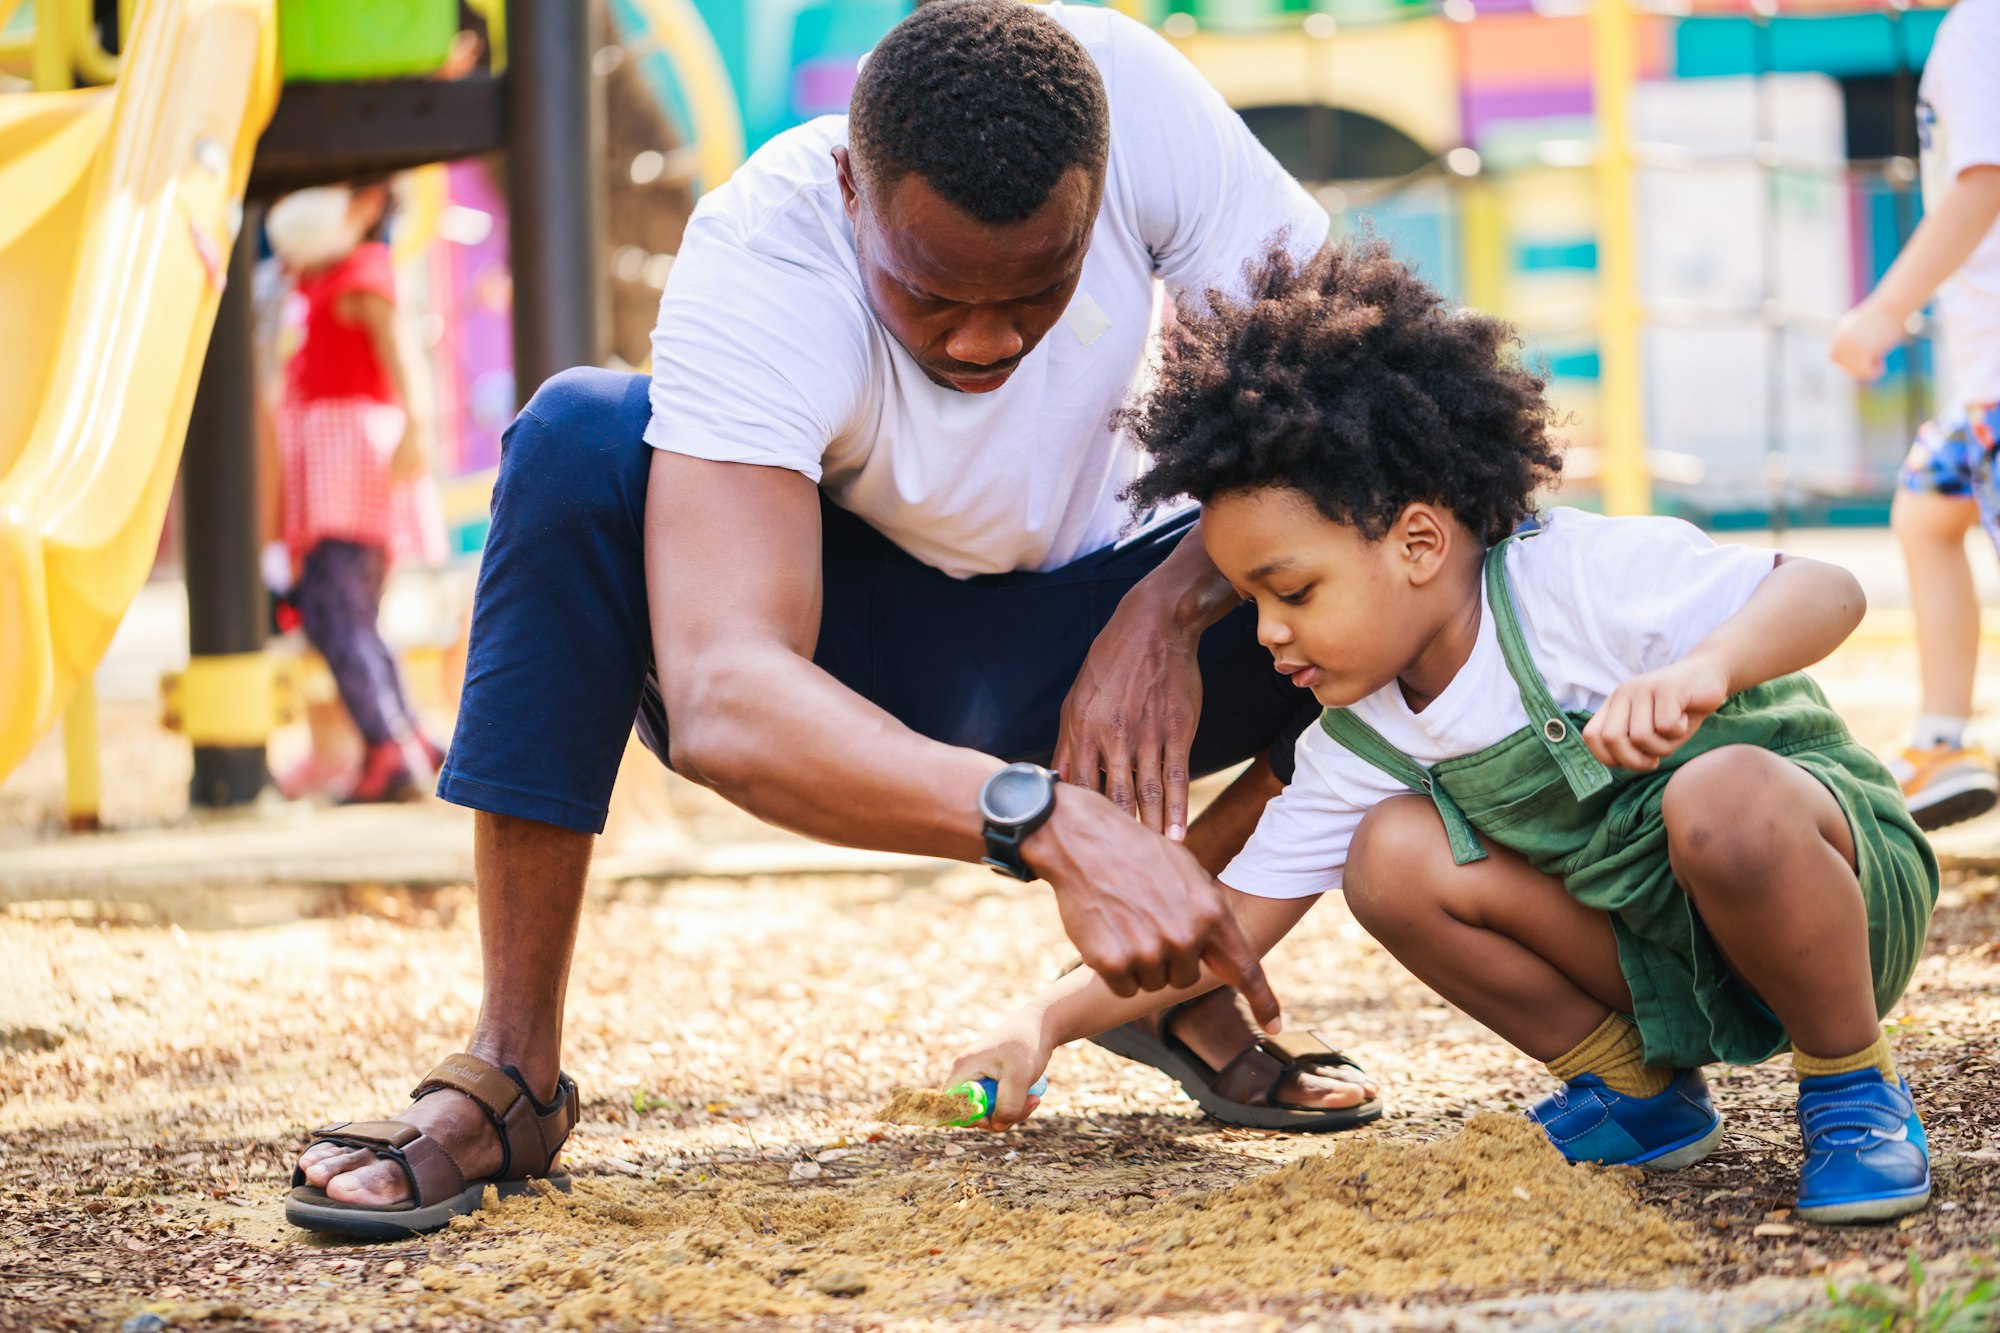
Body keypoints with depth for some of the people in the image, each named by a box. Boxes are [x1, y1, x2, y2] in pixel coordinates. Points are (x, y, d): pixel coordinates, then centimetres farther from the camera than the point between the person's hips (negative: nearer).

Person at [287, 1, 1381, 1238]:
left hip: (1063, 664, 3)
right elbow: (720, 704, -46)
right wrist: (1048, 821, -60)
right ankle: (510, 1073, -24)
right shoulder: (755, 270, -33)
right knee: (579, 438, -33)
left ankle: (1182, 977, 1)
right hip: (834, 678, -3)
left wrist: (1168, 604, -33)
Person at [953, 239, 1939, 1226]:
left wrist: (1703, 668, -48)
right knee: (1392, 857, -13)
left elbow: (1827, 591, -27)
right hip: (1660, 963, 6)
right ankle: (1633, 1088, 4)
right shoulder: (1360, 746, -3)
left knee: (1721, 797, -40)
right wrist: (1048, 1022, -11)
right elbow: (1232, 920, 0)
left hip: (1842, 871, -6)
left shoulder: (1582, 578, -22)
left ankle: (1852, 1088, -14)